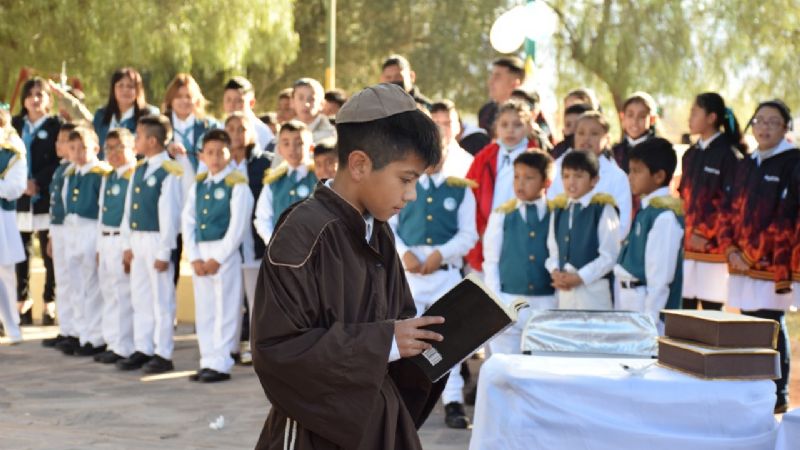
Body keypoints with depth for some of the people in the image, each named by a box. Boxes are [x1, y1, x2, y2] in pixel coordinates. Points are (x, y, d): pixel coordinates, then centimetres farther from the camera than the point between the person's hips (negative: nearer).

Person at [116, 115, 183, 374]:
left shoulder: (170, 172, -14)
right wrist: (127, 244, 12)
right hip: (137, 239, 8)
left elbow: (170, 214, -16)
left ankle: (163, 355, 6)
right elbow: (129, 208, 14)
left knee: (161, 300, 0)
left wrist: (163, 252, -16)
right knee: (140, 298, 13)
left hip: (157, 241, -8)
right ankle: (143, 350, 21)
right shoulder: (139, 169, 11)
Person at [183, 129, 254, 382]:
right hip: (200, 253, 6)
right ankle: (207, 362, 17)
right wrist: (195, 257, -2)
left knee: (224, 310, -3)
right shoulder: (198, 184, 11)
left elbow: (238, 226, -12)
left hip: (225, 253, -6)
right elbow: (188, 220, 8)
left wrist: (218, 258, -13)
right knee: (203, 311, 10)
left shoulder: (237, 184, -7)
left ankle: (220, 364, 1)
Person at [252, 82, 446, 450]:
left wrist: (433, 337, -7)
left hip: (379, 420, 7)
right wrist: (382, 342, -21)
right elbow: (276, 346, -22)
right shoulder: (303, 232, -18)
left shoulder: (379, 235, 7)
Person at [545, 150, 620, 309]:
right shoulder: (558, 210, 11)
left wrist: (579, 277, -14)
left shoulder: (603, 209, -6)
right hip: (563, 291, 5)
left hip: (593, 291, -5)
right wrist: (555, 272, -7)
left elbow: (609, 255, -10)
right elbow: (553, 249, 13)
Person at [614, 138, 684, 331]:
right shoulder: (645, 209, 12)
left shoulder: (664, 215, -16)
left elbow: (660, 276, -19)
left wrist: (649, 320, -19)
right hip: (629, 302, 9)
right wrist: (619, 308, 17)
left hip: (647, 305, -9)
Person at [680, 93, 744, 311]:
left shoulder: (729, 155, -7)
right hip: (686, 244, 7)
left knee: (711, 309, -2)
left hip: (712, 245, -7)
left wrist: (705, 233, -16)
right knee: (684, 308, 7)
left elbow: (730, 203, -13)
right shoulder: (691, 155, 16)